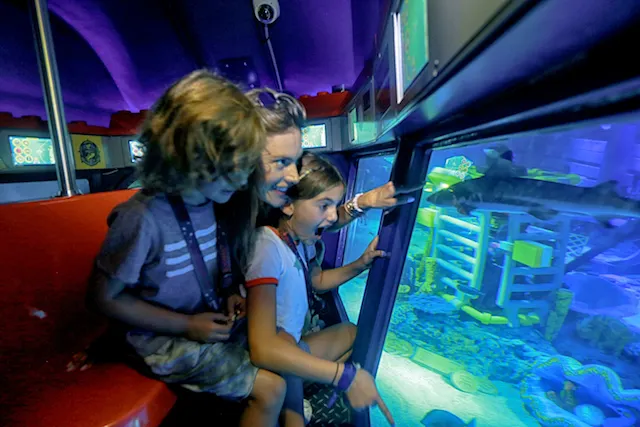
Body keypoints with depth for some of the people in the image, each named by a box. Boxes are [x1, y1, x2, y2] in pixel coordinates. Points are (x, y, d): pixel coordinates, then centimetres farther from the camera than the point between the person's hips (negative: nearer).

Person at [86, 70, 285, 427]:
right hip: (166, 339, -6)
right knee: (270, 387, -10)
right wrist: (186, 325, -17)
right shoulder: (144, 217, -28)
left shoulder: (214, 199, -8)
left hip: (214, 321, 6)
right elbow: (104, 297, -16)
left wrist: (231, 292, -9)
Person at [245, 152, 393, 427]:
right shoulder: (269, 247, -29)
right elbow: (264, 349, -36)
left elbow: (317, 280, 14)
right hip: (270, 360, -7)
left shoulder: (301, 239, -6)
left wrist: (360, 265, -2)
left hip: (290, 346, 8)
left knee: (352, 333, 16)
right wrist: (346, 376, -34)